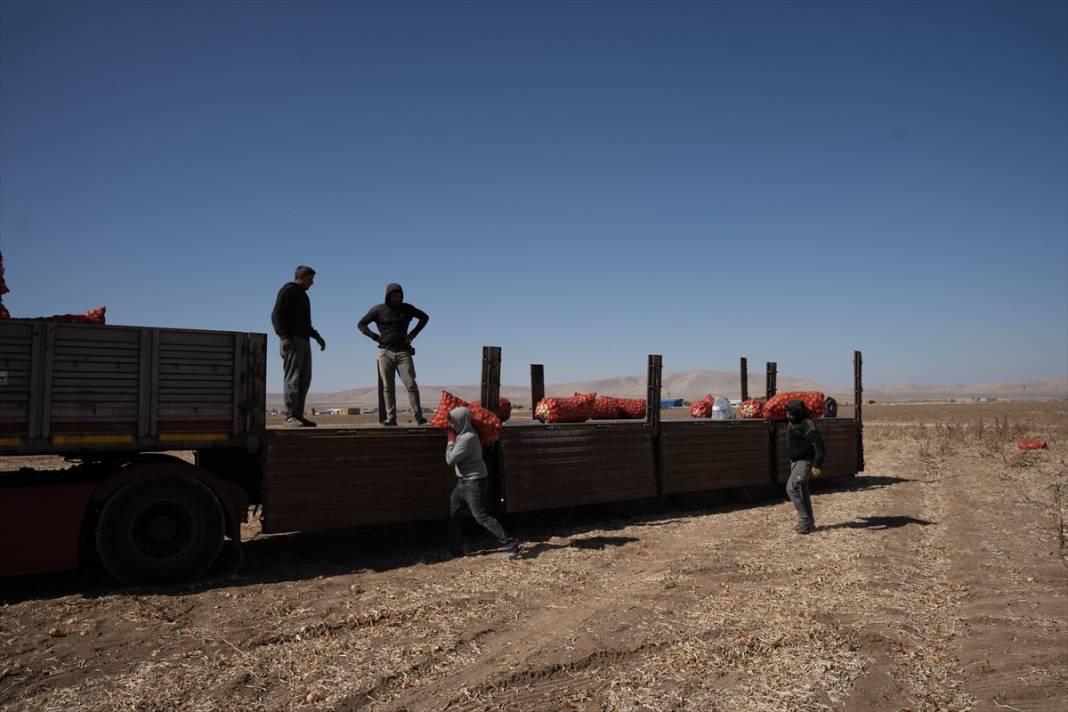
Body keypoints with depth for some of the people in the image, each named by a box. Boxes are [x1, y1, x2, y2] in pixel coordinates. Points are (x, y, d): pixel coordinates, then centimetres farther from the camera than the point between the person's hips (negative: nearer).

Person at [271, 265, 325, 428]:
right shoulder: (288, 290, -3)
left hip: (304, 341, 9)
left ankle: (298, 416, 8)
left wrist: (316, 336, 22)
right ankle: (289, 417, -14)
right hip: (291, 340, -9)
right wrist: (284, 337, -24)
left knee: (304, 380, 6)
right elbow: (276, 316, -13)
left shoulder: (302, 295, 24)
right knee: (292, 379, -13)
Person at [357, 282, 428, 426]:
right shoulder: (378, 309, 5)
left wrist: (413, 334, 9)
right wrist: (375, 337, -2)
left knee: (411, 384, -8)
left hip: (403, 352, 0)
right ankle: (391, 418, 1)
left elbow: (424, 317, 21)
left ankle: (419, 416, -8)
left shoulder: (406, 308, 8)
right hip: (385, 352, 0)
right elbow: (360, 324, 10)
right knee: (388, 387, -1)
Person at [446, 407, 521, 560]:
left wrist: (451, 441, -9)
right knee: (452, 514, 13)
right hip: (463, 481, 10)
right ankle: (455, 548, 24)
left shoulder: (467, 438, -24)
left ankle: (511, 546, -5)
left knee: (481, 517, -8)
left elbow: (450, 460, -19)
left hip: (473, 482, -10)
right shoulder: (464, 433, 7)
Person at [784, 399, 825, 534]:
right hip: (795, 461, 10)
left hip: (805, 461, -10)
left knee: (792, 488, -17)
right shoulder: (791, 423, 7)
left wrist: (817, 465, -28)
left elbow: (818, 445, -25)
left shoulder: (807, 425, -22)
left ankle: (804, 521, -11)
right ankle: (809, 523, 21)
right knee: (801, 492, 13)